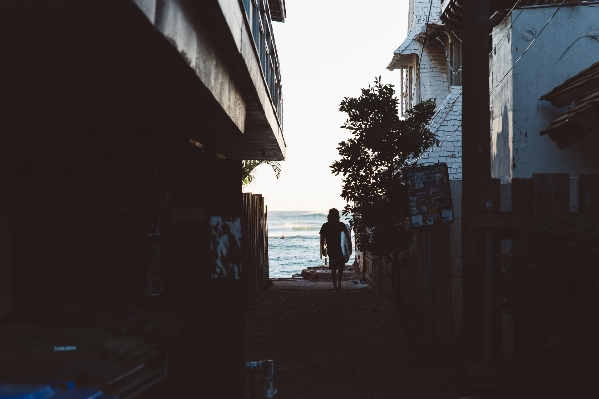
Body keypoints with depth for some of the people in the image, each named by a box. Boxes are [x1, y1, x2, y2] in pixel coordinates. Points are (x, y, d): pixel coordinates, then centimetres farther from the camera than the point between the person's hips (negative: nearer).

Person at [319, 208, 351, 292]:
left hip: (330, 250, 0)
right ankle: (339, 285, 15)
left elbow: (322, 239, -2)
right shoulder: (341, 225, -3)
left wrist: (322, 249, 7)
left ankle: (335, 286, 3)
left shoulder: (325, 226, -1)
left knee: (333, 269, 6)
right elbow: (347, 237, -5)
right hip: (341, 249, 0)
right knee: (340, 268, 15)